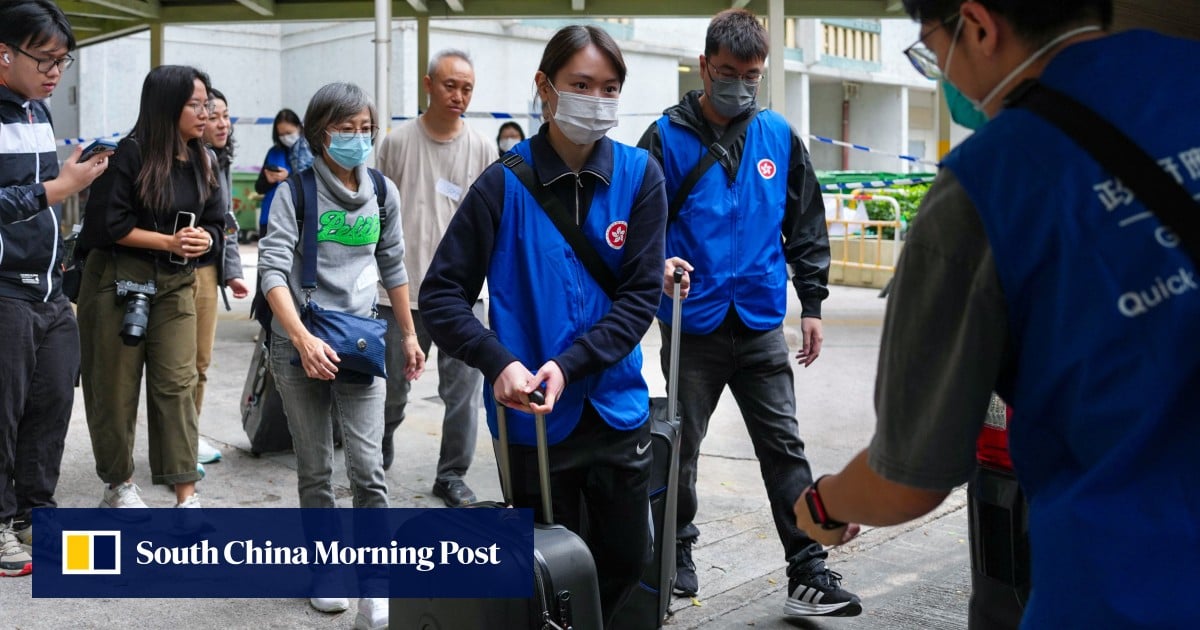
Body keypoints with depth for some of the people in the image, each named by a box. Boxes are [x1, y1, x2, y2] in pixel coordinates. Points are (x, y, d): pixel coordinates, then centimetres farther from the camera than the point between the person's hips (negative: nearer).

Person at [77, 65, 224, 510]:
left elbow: (215, 224, 12)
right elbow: (108, 224, -14)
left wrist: (204, 240, -10)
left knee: (178, 384, -3)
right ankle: (119, 485, 22)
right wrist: (170, 242, -17)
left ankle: (186, 496, -2)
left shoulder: (200, 161, 8)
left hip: (176, 285, 5)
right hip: (120, 282, -4)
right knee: (116, 386, 5)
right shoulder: (130, 154, -11)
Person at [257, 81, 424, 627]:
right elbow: (273, 269, -14)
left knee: (368, 468, -6)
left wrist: (409, 335, 19)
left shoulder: (383, 193, 6)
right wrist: (303, 339, -25)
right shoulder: (296, 191, -6)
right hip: (300, 346, -2)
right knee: (315, 471, 8)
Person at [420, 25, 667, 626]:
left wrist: (568, 365, -18)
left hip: (616, 407, 3)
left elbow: (641, 293, -6)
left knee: (626, 556, 14)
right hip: (533, 416, -3)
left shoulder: (638, 175, -3)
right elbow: (442, 294, -8)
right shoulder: (505, 183, -9)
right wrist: (498, 362, -23)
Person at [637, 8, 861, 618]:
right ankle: (677, 556, 28)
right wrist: (658, 261, -25)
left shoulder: (778, 136, 5)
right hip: (692, 324, -2)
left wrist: (812, 304, 10)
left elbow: (805, 225, 12)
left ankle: (808, 575, 7)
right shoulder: (667, 137, -4)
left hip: (761, 323, 2)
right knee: (682, 447, 11)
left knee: (784, 448, 2)